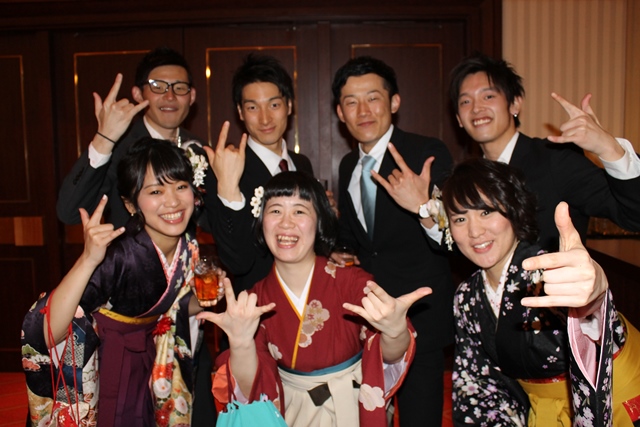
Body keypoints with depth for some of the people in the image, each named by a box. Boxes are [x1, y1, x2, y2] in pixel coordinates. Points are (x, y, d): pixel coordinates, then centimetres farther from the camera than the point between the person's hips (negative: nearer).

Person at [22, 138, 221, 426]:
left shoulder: (188, 246, -13)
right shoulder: (117, 255, -31)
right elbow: (44, 334, -38)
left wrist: (204, 300, -13)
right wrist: (88, 260, -47)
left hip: (148, 365, 5)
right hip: (99, 367, -5)